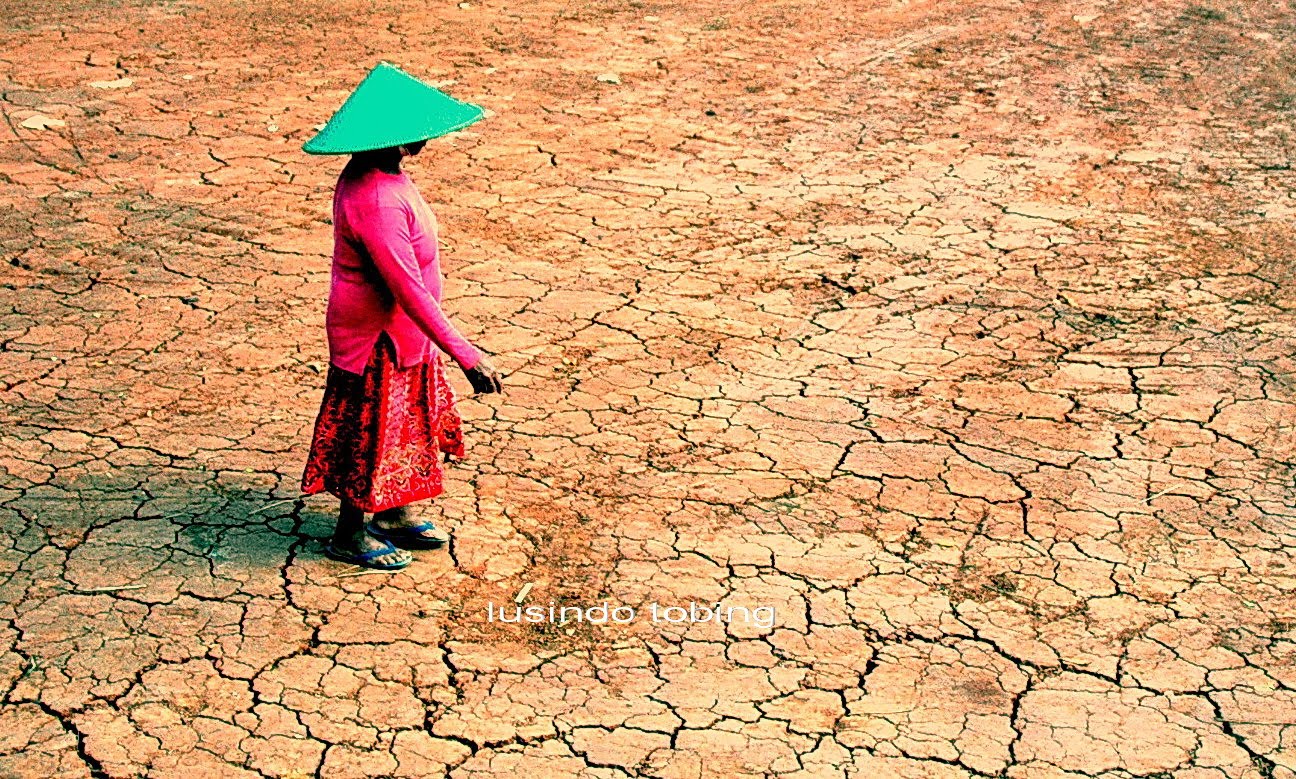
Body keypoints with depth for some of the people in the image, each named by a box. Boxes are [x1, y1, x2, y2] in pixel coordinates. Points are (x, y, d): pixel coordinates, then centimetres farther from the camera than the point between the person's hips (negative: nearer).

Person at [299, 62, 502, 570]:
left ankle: (393, 516, 39)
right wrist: (466, 356, -32)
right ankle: (349, 538, 24)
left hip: (399, 333, 10)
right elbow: (409, 290, -32)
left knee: (403, 426, 22)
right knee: (371, 435, 7)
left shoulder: (376, 177, 1)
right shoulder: (376, 201, -31)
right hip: (377, 339, -10)